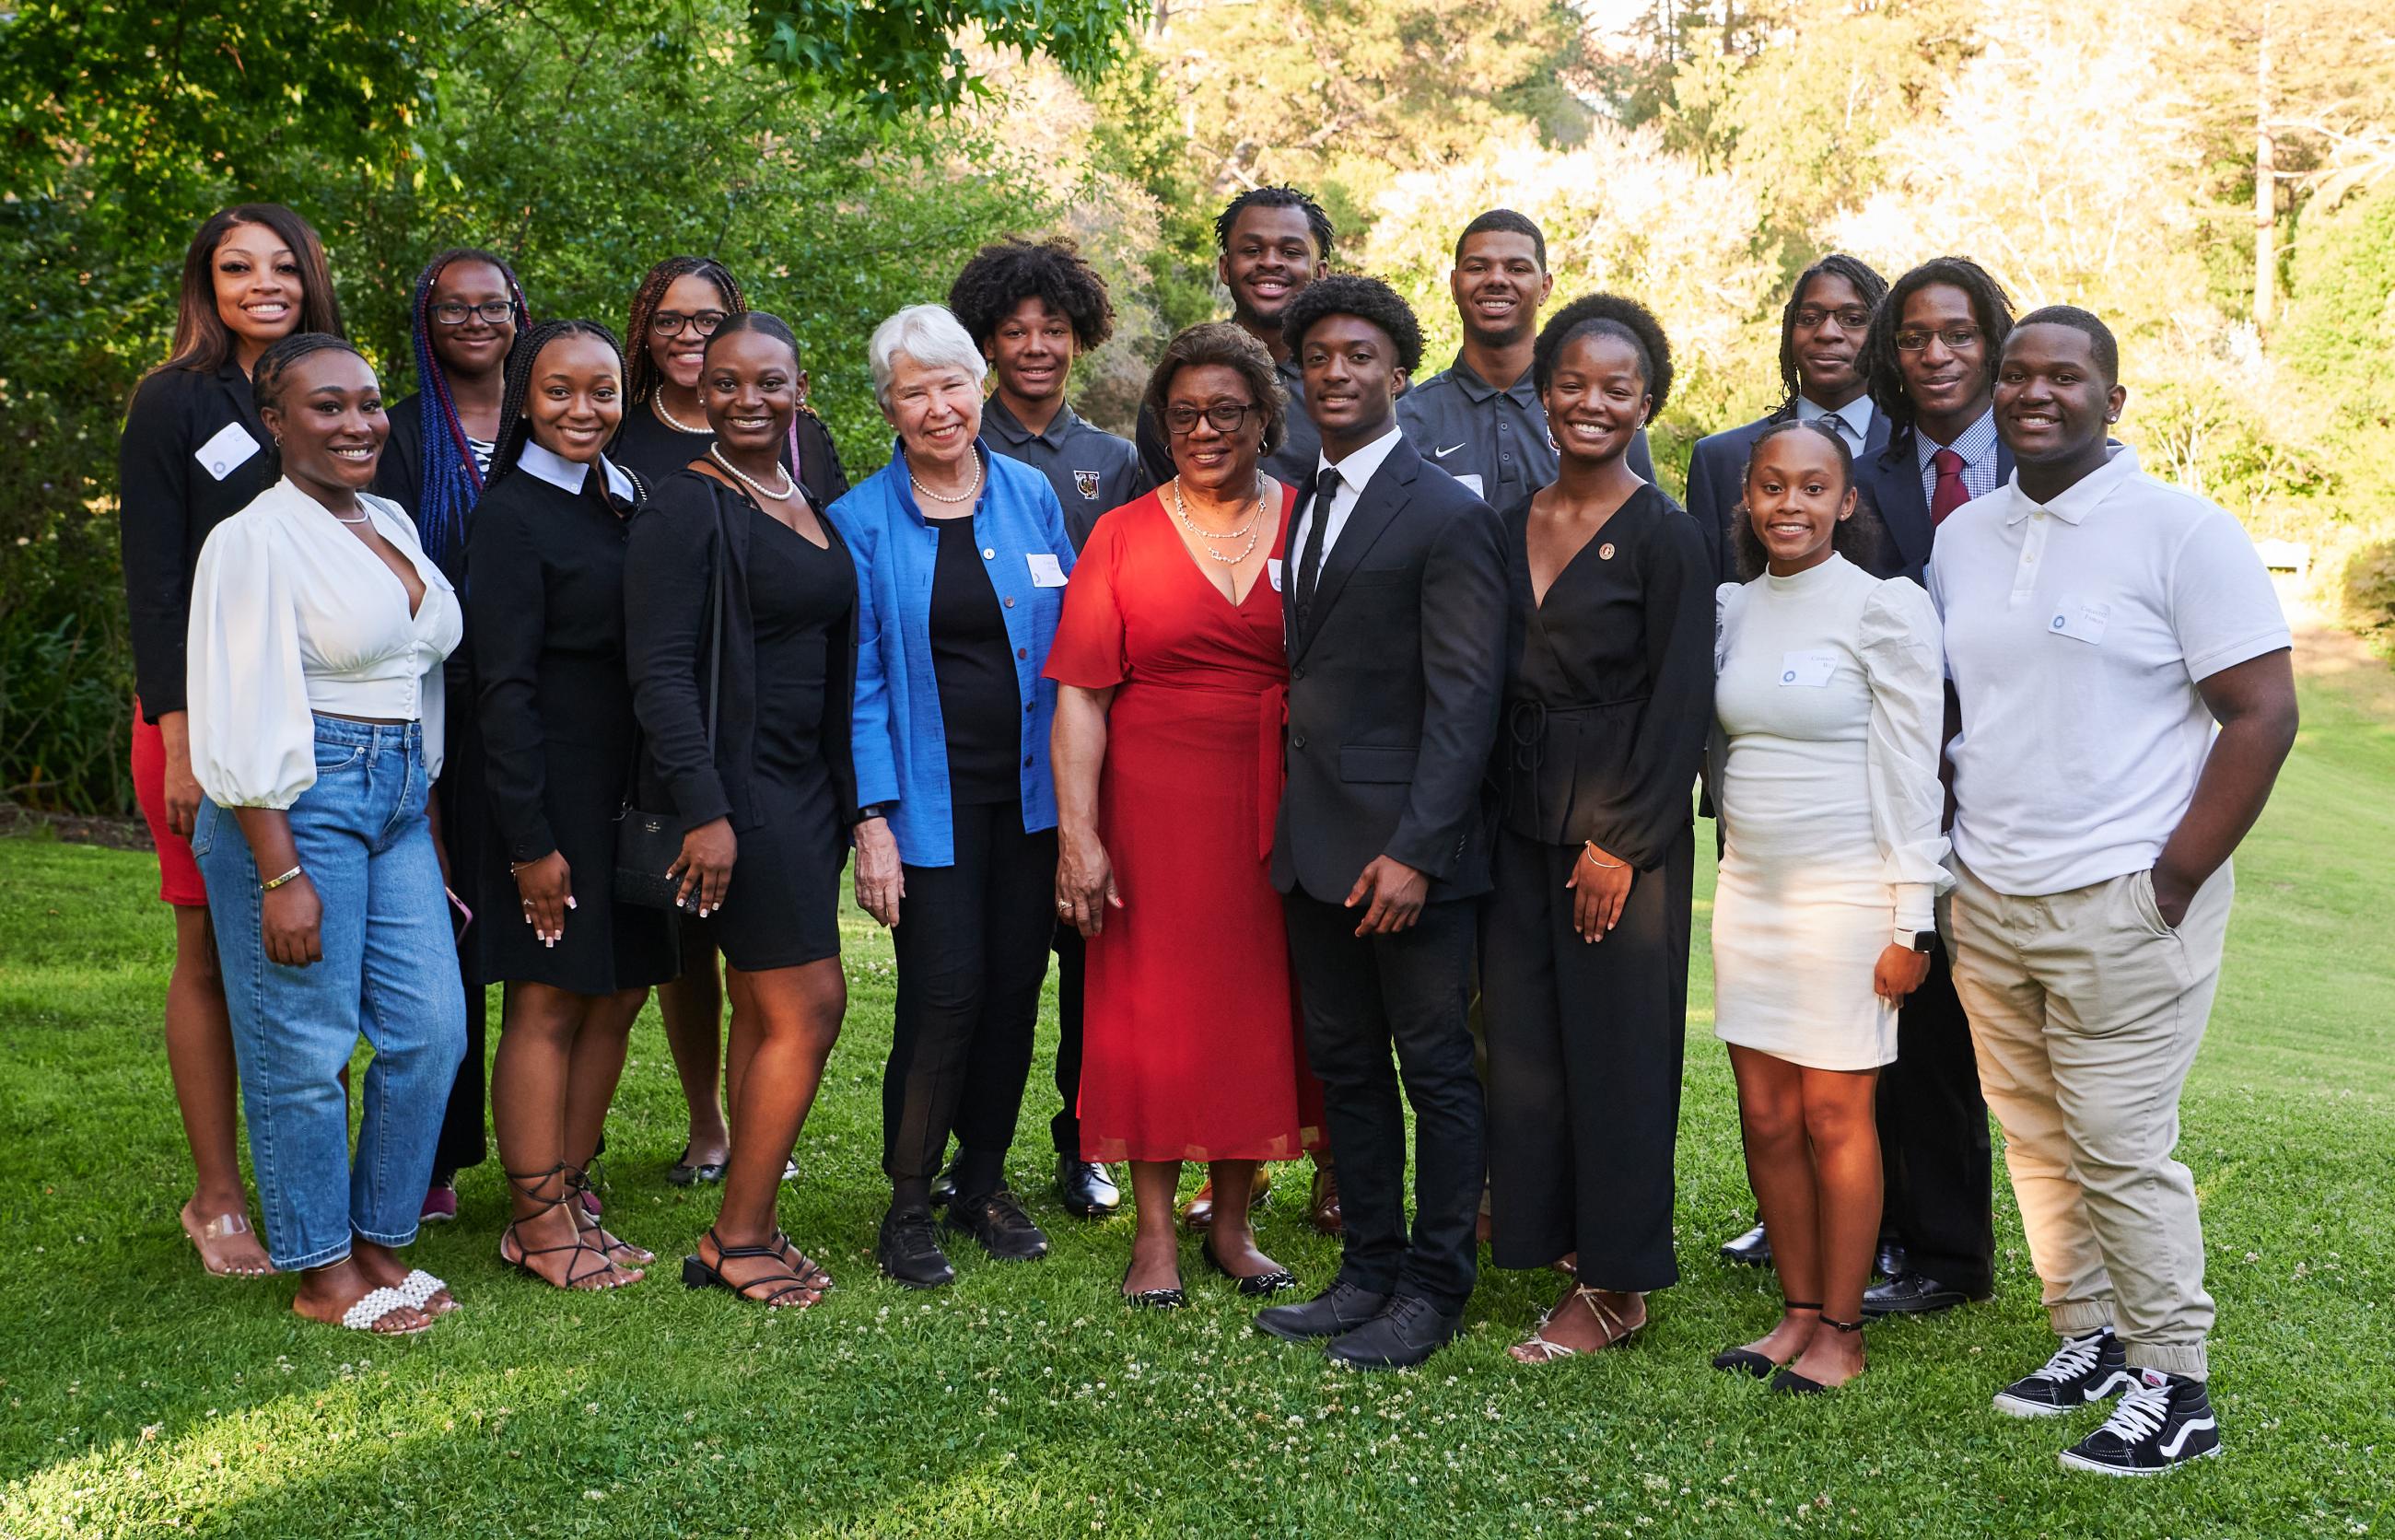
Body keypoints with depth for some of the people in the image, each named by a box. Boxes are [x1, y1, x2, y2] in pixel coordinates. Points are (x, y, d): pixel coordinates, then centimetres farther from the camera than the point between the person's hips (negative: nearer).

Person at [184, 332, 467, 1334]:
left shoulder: (393, 524, 14)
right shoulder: (254, 540, -9)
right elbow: (241, 723, -14)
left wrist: (432, 827, 17)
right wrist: (281, 874, -18)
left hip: (398, 801, 8)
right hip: (296, 805, -7)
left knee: (431, 1029, 5)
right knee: (304, 1048, 0)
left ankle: (381, 1242, 21)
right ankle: (323, 1272, 14)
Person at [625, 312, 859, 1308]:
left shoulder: (809, 504, 13)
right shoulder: (686, 508, -11)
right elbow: (659, 669, -17)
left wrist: (851, 794, 13)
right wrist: (703, 811, -23)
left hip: (805, 784, 8)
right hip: (734, 785, -8)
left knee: (764, 1010, 11)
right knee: (811, 1003, -7)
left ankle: (744, 1232, 19)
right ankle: (736, 1240, 5)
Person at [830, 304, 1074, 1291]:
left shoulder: (1031, 496, 6)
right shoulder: (862, 521, -2)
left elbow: (1070, 644, 10)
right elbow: (862, 681, -3)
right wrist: (873, 820, -10)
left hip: (1031, 790, 3)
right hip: (932, 795, -3)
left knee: (1014, 988, 7)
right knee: (946, 992, -9)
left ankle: (984, 1183, 24)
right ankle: (908, 1206, 7)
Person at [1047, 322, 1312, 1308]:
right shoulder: (1122, 536, 2)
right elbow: (1081, 694, -2)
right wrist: (1077, 834, -10)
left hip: (1277, 809, 1)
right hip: (1153, 804, -1)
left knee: (1258, 1004, 7)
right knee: (1154, 1005, 4)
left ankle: (1231, 1225, 22)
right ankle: (1155, 1232, 17)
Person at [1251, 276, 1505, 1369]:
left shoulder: (1447, 517, -9)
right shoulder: (1291, 505, 13)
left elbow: (1464, 698, -13)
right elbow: (1299, 670, 12)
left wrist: (1414, 849, -18)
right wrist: (1282, 821, 5)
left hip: (1401, 842, -7)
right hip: (1311, 843, 7)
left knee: (1436, 1069, 4)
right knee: (1345, 1065, 14)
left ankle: (1433, 1291, 15)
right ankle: (1369, 1270, 26)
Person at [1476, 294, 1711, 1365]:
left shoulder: (1663, 535, -7)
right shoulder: (1511, 525, 10)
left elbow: (1680, 704, -10)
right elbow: (1497, 684, 13)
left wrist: (1619, 843, -13)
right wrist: (1486, 823, 7)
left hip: (1624, 830, -6)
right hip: (1522, 824, 6)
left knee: (1616, 1046, 2)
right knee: (1524, 1039, 8)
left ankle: (1617, 1285, 14)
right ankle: (1551, 1231, 23)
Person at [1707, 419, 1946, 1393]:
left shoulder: (1885, 608, -8)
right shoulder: (1731, 608, 8)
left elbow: (1911, 773, -10)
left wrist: (1911, 922, -12)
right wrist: (1729, 855, 10)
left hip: (1848, 894, -5)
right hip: (1749, 890, 5)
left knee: (1836, 1115, 0)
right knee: (1766, 1116, 7)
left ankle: (1842, 1331, 13)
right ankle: (1799, 1311, 21)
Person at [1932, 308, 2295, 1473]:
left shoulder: (2182, 531, -7)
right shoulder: (1963, 536, 11)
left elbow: (2263, 712, -9)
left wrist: (2174, 880, -12)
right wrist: (1946, 868, 7)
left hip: (2120, 906, -6)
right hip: (1986, 903, 6)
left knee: (2121, 1148, -3)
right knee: (2037, 1141, 12)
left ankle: (2174, 1391, 10)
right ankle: (2088, 1341, 27)